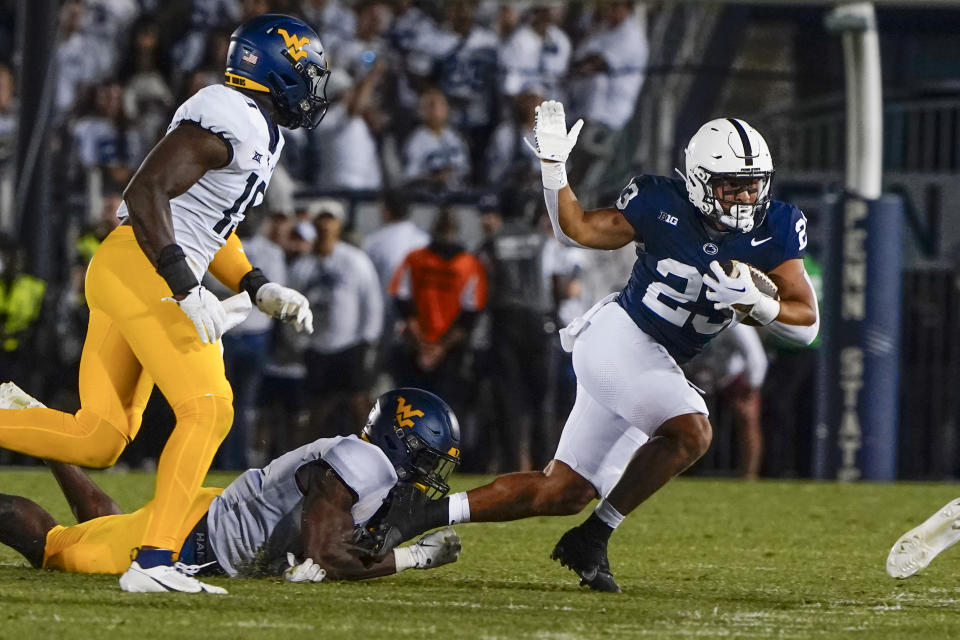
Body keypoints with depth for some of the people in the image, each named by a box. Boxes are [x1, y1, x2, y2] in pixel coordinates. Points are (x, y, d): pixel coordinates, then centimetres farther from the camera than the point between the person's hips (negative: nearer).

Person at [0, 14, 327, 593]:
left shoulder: (261, 135, 20)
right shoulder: (229, 119, -13)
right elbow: (146, 192, -20)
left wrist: (263, 290, 16)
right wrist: (186, 289, -24)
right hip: (139, 271, -10)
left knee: (98, 440, 6)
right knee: (207, 410, -14)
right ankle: (153, 560, -18)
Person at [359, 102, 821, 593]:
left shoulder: (775, 230, -2)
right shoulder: (663, 207, -10)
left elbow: (807, 322, -4)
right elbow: (577, 230, 4)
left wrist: (756, 303, -22)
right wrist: (553, 165, -10)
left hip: (652, 363, 6)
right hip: (618, 337, -6)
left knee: (564, 492, 8)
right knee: (690, 433, -28)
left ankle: (426, 514, 16)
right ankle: (591, 539, -17)